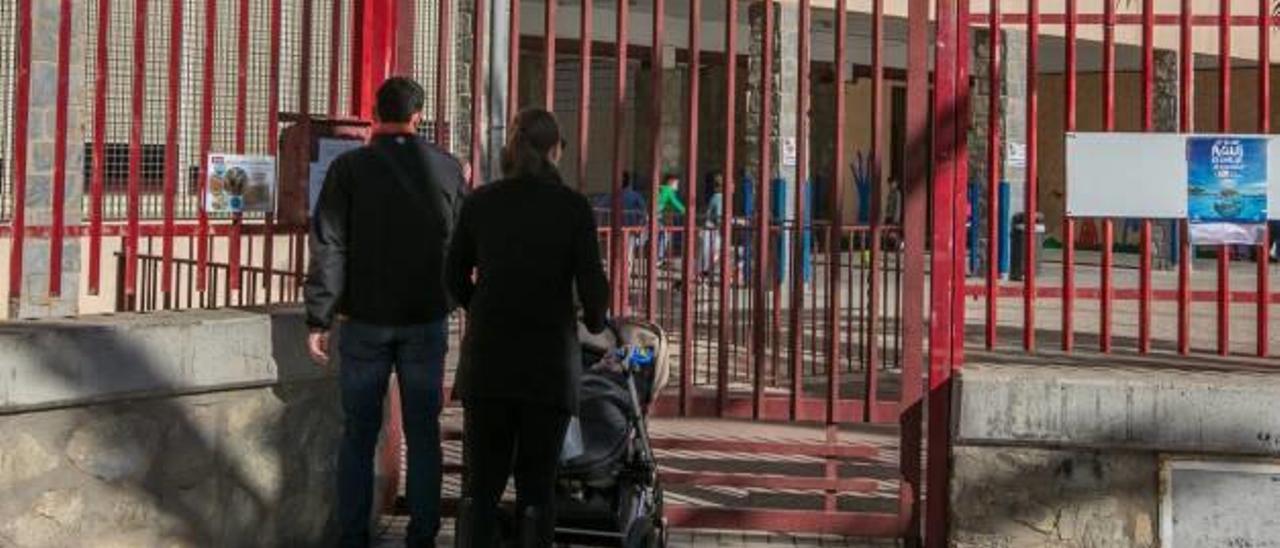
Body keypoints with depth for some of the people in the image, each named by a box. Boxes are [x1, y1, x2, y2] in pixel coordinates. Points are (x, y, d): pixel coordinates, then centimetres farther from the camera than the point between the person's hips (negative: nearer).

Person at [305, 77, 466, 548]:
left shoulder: (349, 168, -6)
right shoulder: (446, 169, -1)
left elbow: (328, 248, -8)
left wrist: (319, 319, -6)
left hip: (366, 319, -1)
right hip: (427, 319, 1)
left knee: (359, 433, 7)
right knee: (423, 433, 8)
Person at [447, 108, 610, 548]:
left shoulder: (480, 202, 2)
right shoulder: (572, 207, -6)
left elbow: (456, 277, 10)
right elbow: (592, 286, -9)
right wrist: (596, 322, 13)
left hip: (486, 358, 2)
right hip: (549, 359, -2)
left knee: (481, 482, 9)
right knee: (537, 483, 7)